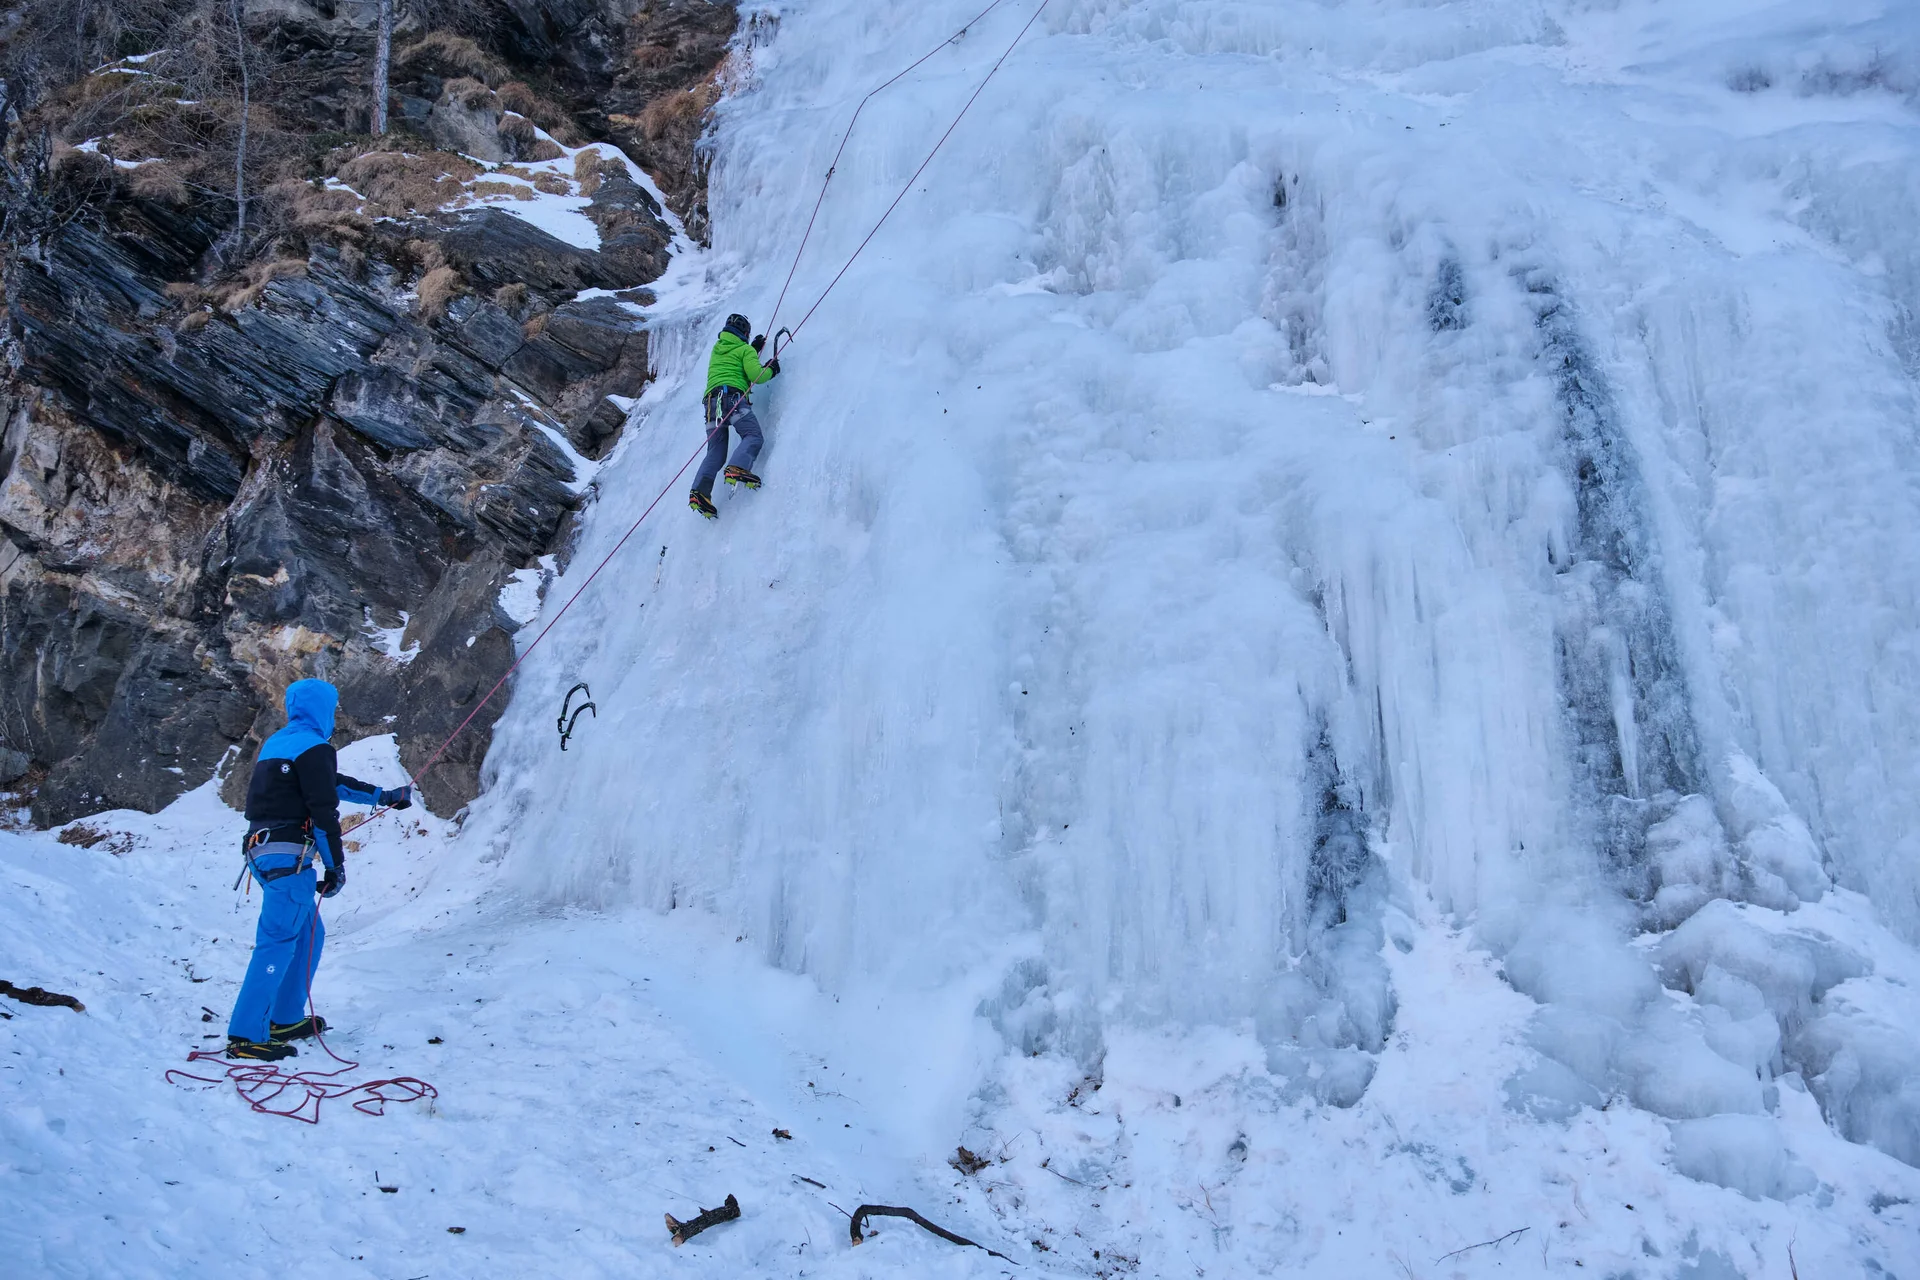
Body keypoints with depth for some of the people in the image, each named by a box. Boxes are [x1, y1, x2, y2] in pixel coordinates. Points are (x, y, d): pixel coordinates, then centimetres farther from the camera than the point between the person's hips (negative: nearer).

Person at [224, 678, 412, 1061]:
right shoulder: (312, 748, -9)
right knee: (278, 942, -10)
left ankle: (287, 1020, 25)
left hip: (262, 851, 10)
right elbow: (323, 811, -14)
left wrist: (384, 796, 39)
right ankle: (246, 1036, -13)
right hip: (289, 857, -10)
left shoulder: (276, 744, 21)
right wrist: (336, 865, -7)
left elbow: (332, 783, 31)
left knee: (309, 934, 19)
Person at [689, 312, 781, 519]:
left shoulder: (717, 348, 29)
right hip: (734, 396, -6)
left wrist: (754, 348, 55)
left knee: (715, 450, 2)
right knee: (753, 436, -15)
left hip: (711, 400, 6)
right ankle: (737, 468, -45)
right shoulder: (745, 349, 9)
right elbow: (756, 376, -2)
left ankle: (700, 491, -20)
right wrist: (771, 369, 17)